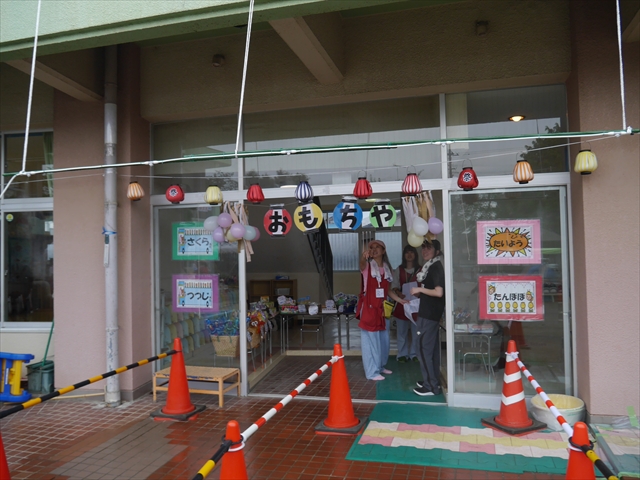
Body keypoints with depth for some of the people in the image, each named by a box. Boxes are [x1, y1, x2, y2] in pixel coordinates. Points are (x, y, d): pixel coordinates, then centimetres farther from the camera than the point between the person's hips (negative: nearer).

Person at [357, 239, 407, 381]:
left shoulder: (386, 268, 9)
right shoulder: (367, 266, -7)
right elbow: (362, 264, -34)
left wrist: (400, 300, 12)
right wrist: (364, 257, -56)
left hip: (381, 308, 6)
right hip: (368, 307, -6)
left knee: (383, 339, 15)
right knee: (370, 339, -4)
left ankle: (380, 366, 31)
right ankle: (372, 372, 2)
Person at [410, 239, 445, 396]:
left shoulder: (436, 267, -16)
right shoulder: (431, 267, 13)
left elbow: (439, 292, -24)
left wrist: (419, 289, -15)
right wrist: (420, 293, 10)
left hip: (429, 314, -10)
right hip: (430, 312, 10)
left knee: (423, 349, -6)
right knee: (432, 348, 15)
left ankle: (431, 386, 0)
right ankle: (433, 381, 24)